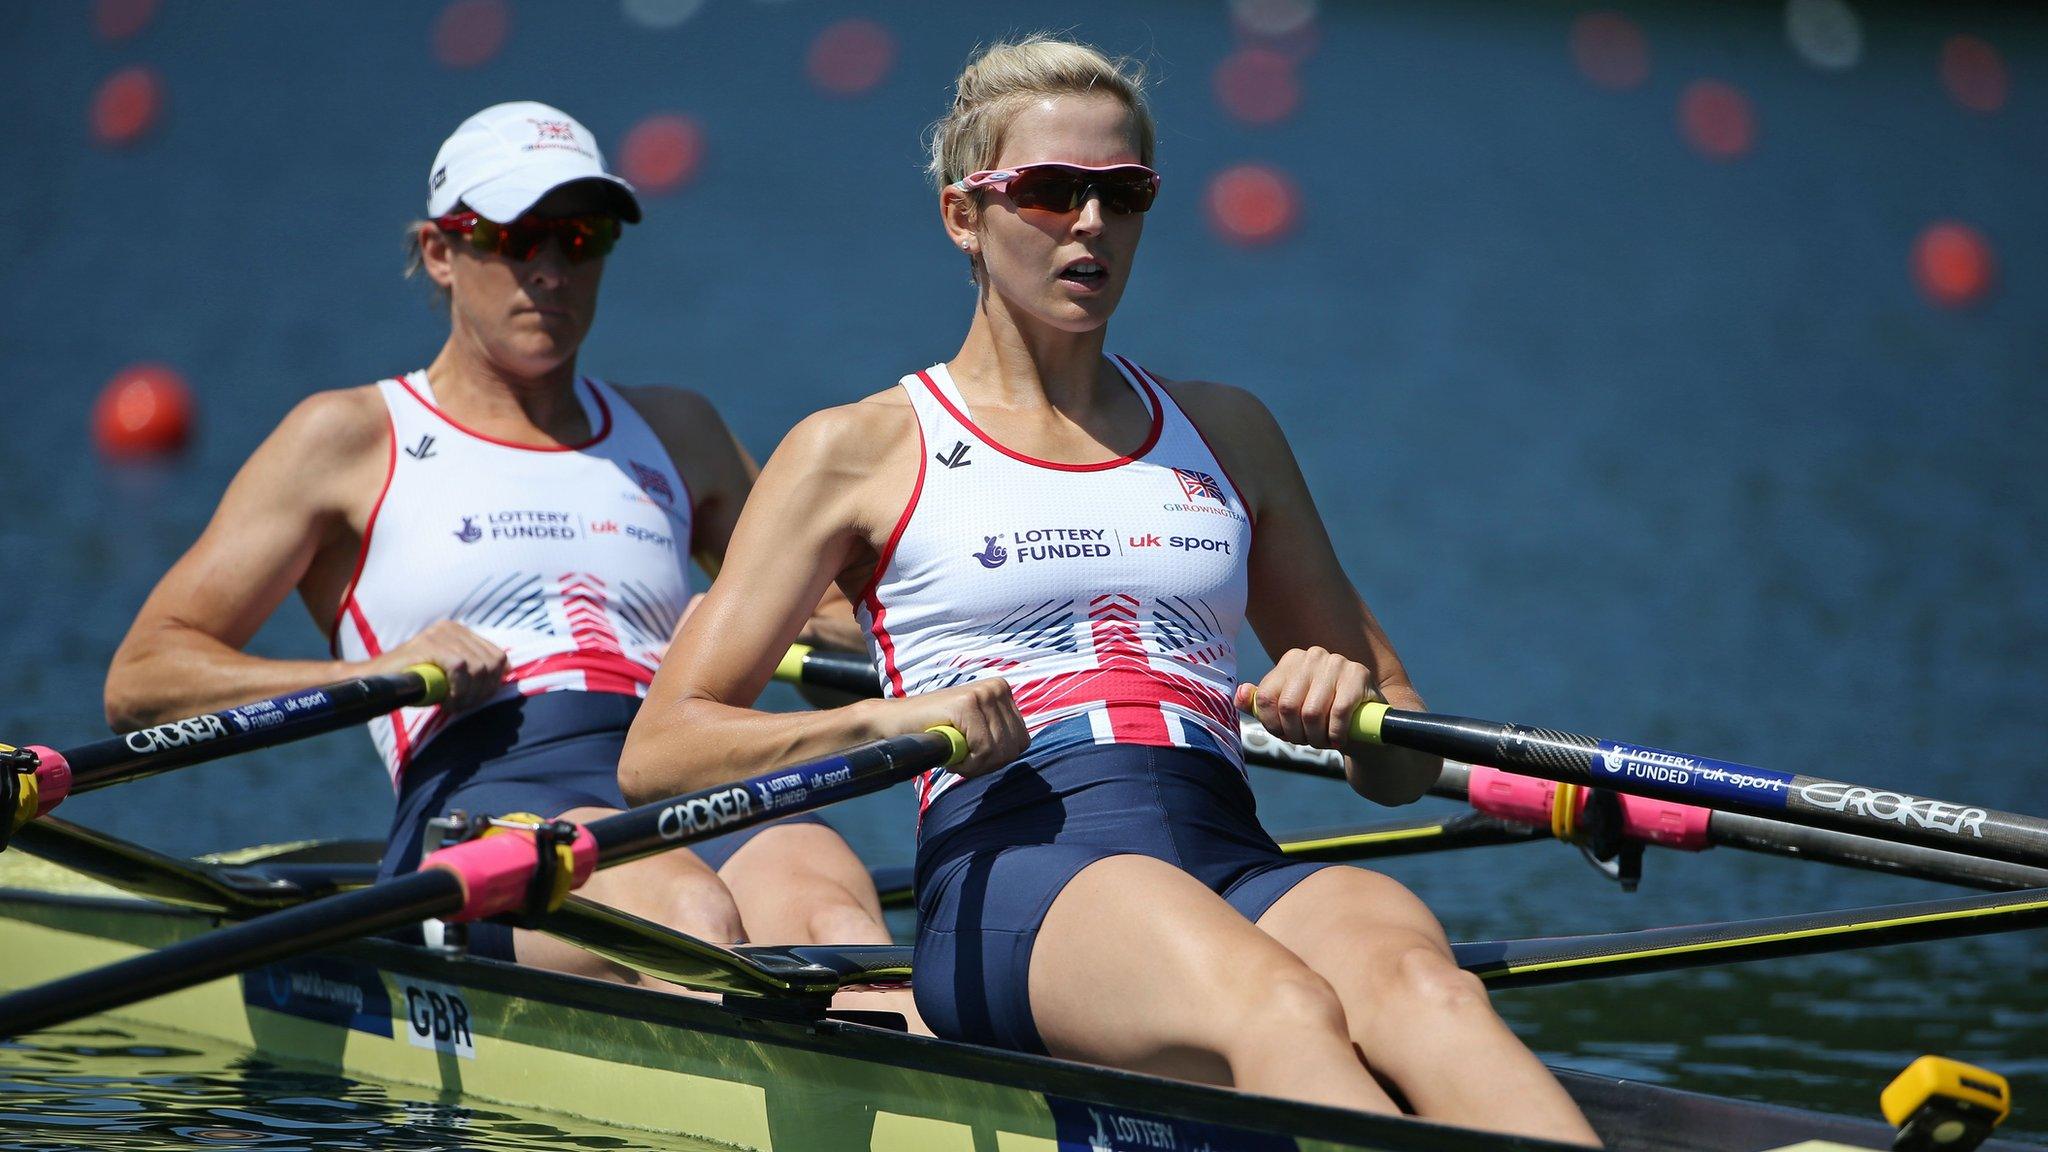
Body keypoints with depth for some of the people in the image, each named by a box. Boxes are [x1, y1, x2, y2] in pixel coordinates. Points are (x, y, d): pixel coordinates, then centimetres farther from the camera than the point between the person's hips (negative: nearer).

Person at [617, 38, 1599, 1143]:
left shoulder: (1224, 432, 27)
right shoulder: (859, 452, 16)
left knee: (1414, 985, -35)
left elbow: (1405, 768, 30)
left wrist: (1350, 703, 4)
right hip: (1010, 874, -3)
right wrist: (889, 720, -10)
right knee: (1281, 1012, -39)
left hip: (1239, 862, 3)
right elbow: (659, 750, 8)